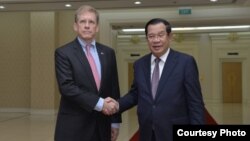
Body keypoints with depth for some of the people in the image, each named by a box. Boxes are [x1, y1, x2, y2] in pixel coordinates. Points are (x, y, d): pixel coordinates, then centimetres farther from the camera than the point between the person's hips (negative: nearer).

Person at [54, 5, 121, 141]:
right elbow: (66, 86, -16)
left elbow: (114, 88, 9)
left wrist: (115, 121, 7)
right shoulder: (63, 53, -5)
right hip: (74, 127, -4)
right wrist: (99, 103, -20)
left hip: (102, 126, 4)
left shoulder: (108, 53, 8)